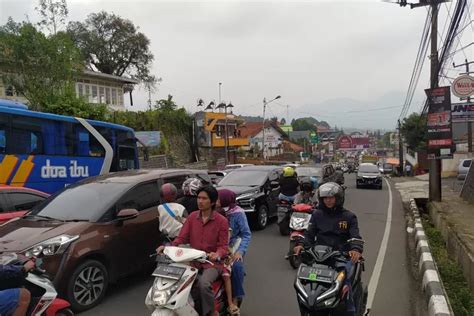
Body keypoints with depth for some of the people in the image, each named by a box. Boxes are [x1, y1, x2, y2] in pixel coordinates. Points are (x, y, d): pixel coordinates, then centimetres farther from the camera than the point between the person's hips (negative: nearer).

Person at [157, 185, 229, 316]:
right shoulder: (192, 217, 8)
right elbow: (181, 237, 3)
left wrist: (217, 255, -27)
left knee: (204, 284, -32)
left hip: (212, 263, -3)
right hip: (193, 261, 4)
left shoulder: (221, 221, -3)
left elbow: (223, 246, -5)